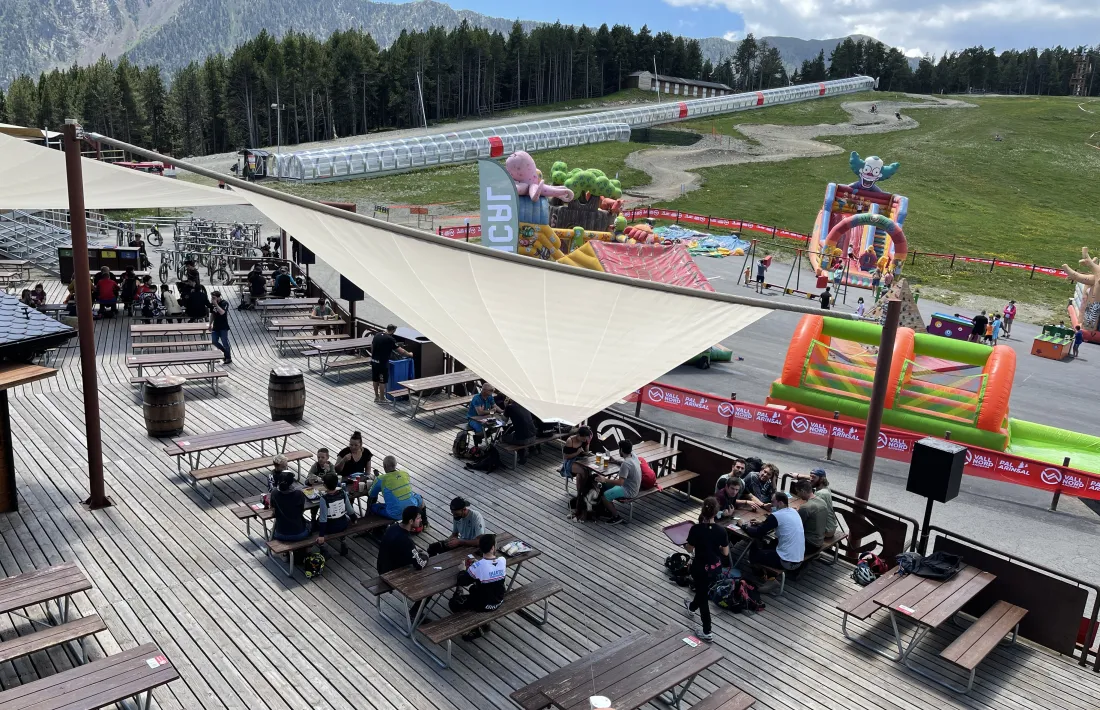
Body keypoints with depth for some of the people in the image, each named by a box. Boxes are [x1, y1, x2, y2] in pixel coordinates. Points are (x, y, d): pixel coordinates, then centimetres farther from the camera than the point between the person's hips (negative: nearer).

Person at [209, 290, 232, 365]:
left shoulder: (224, 303, -15)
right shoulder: (212, 304, 4)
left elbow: (222, 312, -30)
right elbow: (212, 314, 15)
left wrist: (216, 304, -29)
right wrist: (210, 324, 16)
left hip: (223, 327, -6)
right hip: (216, 326, 6)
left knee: (225, 342, -1)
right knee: (214, 342, 4)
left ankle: (229, 358, 13)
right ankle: (226, 352, 24)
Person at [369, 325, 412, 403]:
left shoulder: (377, 335, 5)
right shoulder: (390, 339, -15)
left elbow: (372, 346, 15)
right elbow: (401, 351, -12)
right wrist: (409, 354, 4)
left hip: (374, 361, 7)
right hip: (382, 363, -7)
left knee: (375, 380, 16)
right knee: (382, 381, 4)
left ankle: (376, 396, 28)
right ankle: (382, 399, 12)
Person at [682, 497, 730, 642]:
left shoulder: (696, 529, -24)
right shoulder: (721, 530, -17)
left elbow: (690, 549, -12)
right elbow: (725, 553, -7)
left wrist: (685, 544, 9)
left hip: (700, 567, -4)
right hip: (716, 567, 4)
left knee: (703, 596, 12)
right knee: (703, 589, 30)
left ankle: (706, 632, 19)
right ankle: (693, 606, 60)